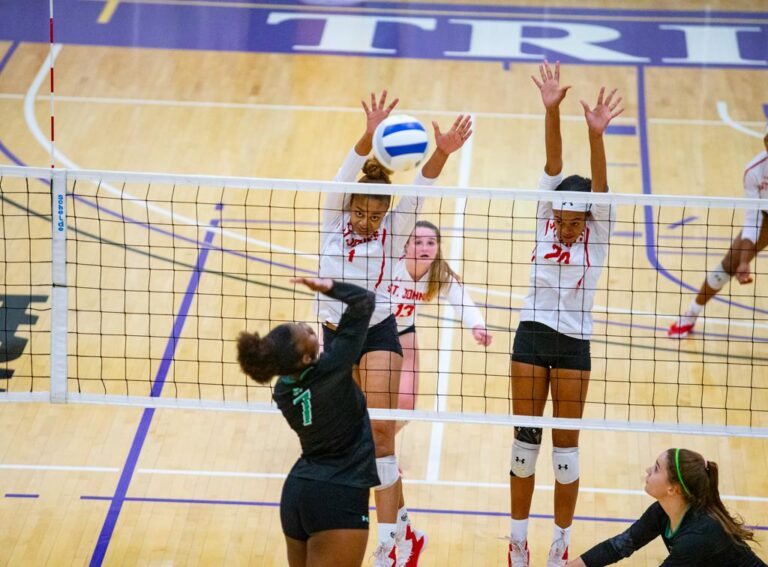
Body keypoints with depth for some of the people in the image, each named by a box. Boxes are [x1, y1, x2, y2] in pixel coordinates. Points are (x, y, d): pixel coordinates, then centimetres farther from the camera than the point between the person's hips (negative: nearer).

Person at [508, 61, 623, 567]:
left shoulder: (598, 231, -6)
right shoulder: (547, 216, -1)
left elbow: (599, 184, -23)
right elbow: (554, 166, -14)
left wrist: (597, 135, -41)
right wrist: (552, 111, -27)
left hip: (574, 344, -1)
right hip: (532, 336, 1)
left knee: (566, 446, 2)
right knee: (526, 440, 5)